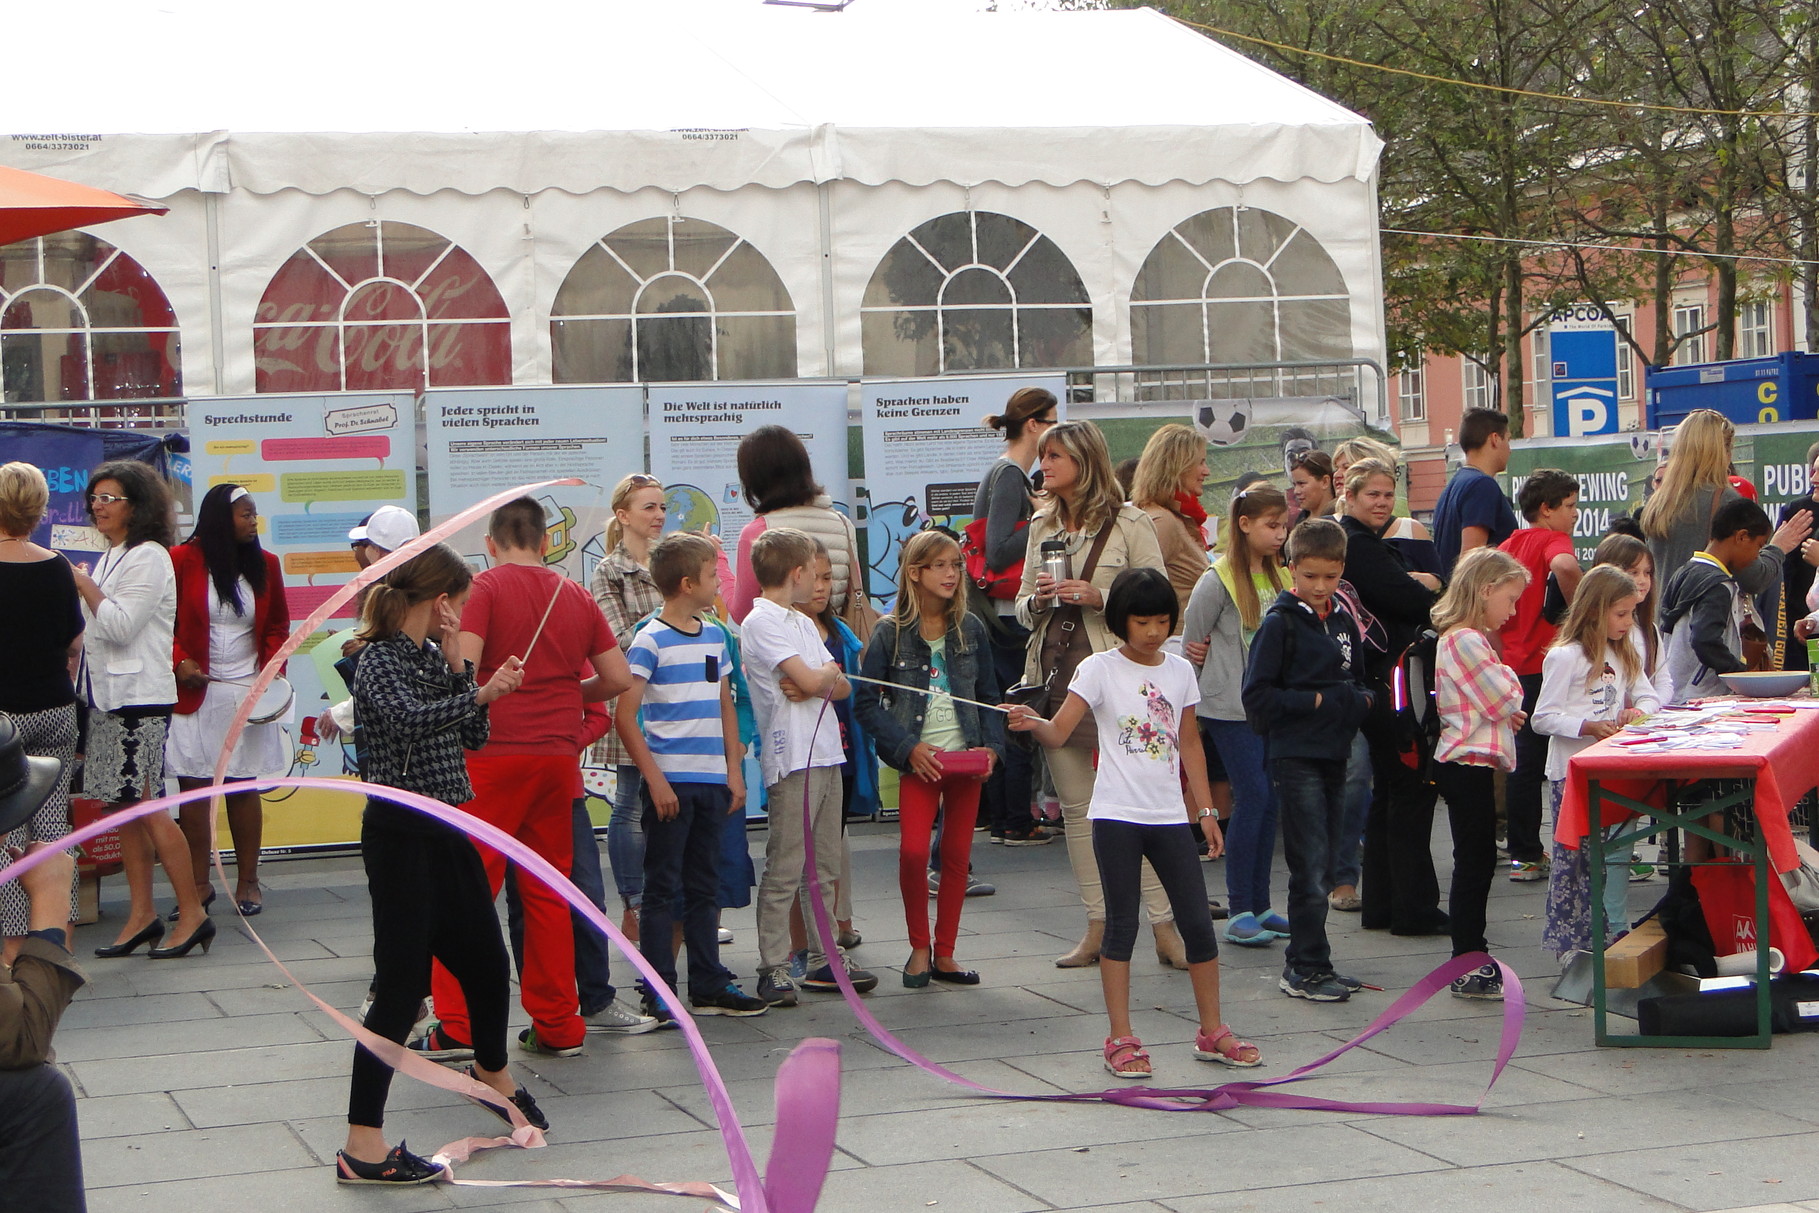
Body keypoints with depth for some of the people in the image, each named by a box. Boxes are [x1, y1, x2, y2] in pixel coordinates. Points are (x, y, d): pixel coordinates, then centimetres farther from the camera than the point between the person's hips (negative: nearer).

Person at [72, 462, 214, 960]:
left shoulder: (148, 557, -11)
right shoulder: (110, 558, 18)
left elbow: (120, 626, -18)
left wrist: (83, 585, -9)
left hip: (140, 698, -9)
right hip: (107, 696, 9)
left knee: (146, 806, -9)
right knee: (122, 807, 7)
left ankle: (192, 912, -4)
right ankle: (142, 914, 11)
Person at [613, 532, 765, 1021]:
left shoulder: (714, 637, 13)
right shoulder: (651, 641, -9)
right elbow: (625, 716, -12)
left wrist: (734, 770, 11)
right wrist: (654, 779, -15)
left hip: (712, 780, 7)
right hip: (670, 780, -7)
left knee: (704, 888, 13)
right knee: (663, 889, -2)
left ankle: (708, 986, 19)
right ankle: (659, 994, 2)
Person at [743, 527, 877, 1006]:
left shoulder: (802, 623, 20)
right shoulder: (762, 621, -9)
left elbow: (843, 687, 15)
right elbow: (810, 681, -17)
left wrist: (821, 680, -6)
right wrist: (829, 671, 5)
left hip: (826, 755, 9)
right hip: (792, 759, -9)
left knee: (825, 868, 12)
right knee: (784, 870, -7)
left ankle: (824, 960, 19)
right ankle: (774, 968, -4)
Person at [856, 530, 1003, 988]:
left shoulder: (970, 629, 7)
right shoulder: (890, 633, -2)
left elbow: (989, 696, 12)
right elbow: (866, 703, -3)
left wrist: (991, 745, -3)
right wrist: (908, 747, -13)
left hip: (966, 757, 3)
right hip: (919, 761, -3)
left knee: (957, 855, 4)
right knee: (913, 851, -14)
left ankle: (944, 953, 15)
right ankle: (919, 946, 5)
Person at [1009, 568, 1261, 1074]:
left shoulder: (1180, 671, 8)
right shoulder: (1100, 670, -4)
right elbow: (1059, 732, -13)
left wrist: (1205, 809, 15)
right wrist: (1031, 723, -34)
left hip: (1170, 815, 4)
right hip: (1117, 817, -4)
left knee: (1198, 922, 5)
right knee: (1122, 924, 0)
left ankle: (1212, 1032, 18)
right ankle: (1120, 1038, 7)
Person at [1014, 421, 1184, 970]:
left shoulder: (1130, 524, -2)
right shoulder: (1041, 527, 15)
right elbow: (1023, 608, 19)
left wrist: (1099, 599, -16)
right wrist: (1037, 601, -3)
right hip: (1054, 676, 6)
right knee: (1075, 807, 6)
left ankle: (1164, 927, -3)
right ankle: (1097, 927, 12)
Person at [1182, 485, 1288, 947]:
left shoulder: (1278, 576, 9)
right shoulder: (1218, 580, -10)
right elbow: (1191, 642, -4)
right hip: (1230, 707, -6)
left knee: (1270, 800, 6)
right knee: (1252, 797, -11)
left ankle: (1259, 905, 14)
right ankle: (1239, 912, -5)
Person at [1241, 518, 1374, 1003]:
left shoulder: (1344, 622, 12)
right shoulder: (1280, 624, -7)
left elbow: (1361, 684, 21)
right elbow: (1258, 698, -12)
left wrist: (1357, 701, -1)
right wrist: (1315, 701, -14)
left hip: (1335, 757, 7)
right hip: (1295, 758, -7)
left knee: (1323, 863, 10)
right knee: (1309, 866, -7)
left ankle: (1305, 960, 18)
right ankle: (1308, 967, -2)